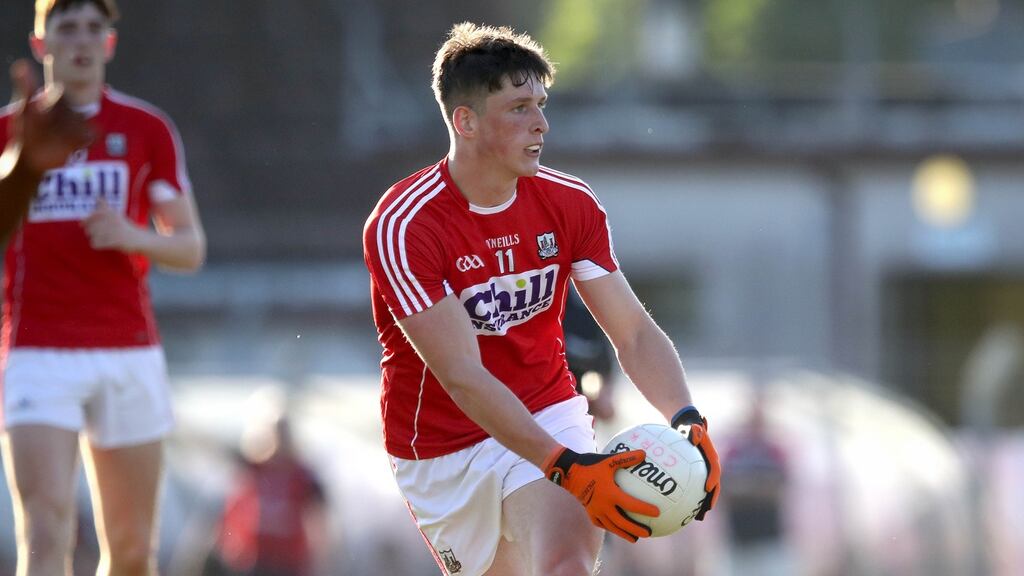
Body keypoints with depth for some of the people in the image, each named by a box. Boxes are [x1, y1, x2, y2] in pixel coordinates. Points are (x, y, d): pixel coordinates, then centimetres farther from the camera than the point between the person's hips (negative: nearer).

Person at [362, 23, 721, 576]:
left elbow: (633, 332, -4)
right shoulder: (401, 227, -22)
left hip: (550, 422, 2)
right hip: (442, 454, -2)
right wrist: (566, 468, -38)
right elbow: (463, 376, -27)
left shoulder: (570, 203, -6)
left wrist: (686, 421, -25)